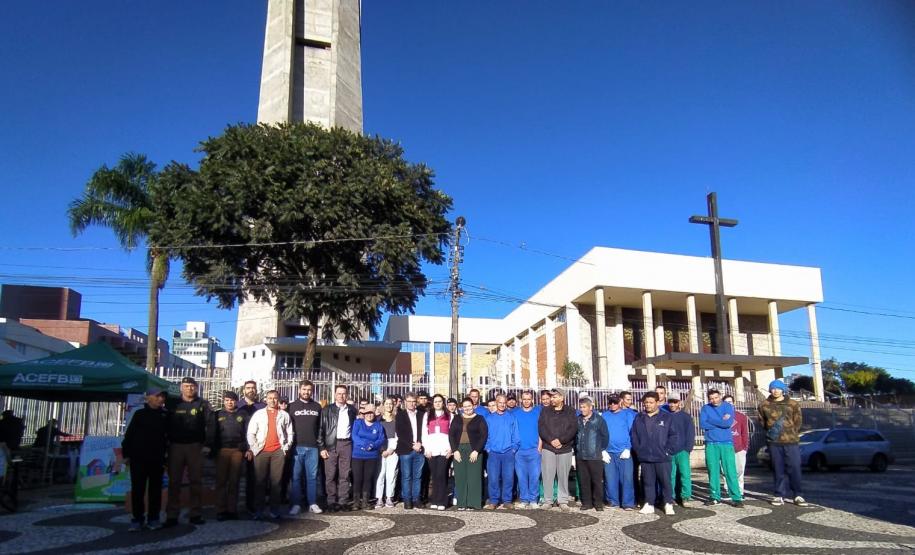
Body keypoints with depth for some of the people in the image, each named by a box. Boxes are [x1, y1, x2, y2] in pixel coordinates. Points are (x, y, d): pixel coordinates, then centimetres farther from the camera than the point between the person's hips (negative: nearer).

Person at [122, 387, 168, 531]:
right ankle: (137, 519, 10)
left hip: (157, 459, 2)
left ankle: (153, 518, 13)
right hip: (138, 458, -2)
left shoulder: (165, 416, 7)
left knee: (155, 490, 5)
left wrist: (166, 456, 8)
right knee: (137, 490, 1)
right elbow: (129, 435, 1)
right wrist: (126, 454, -4)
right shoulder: (139, 414, 2)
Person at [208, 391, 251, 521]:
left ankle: (232, 509, 8)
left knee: (234, 481, 3)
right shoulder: (217, 415, 10)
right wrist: (211, 449, -4)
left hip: (237, 450, 0)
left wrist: (249, 449, 0)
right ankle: (221, 510, 3)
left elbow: (248, 432, 8)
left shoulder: (243, 415, 10)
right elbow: (211, 433, 6)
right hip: (222, 450, 0)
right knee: (221, 481, -1)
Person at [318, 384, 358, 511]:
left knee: (345, 475, 4)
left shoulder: (352, 409, 9)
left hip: (346, 444, 2)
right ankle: (331, 502, 10)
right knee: (330, 475, 1)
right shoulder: (327, 410, 2)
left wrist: (355, 444, 3)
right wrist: (322, 447, -6)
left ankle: (343, 501, 11)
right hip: (331, 445, -2)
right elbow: (321, 429, 0)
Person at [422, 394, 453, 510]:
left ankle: (441, 502, -5)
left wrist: (450, 448, -5)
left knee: (441, 475, -9)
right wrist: (426, 448, 0)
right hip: (431, 449, 2)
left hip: (444, 449, -2)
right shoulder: (427, 415, 16)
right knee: (434, 475, 1)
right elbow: (424, 433, 10)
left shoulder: (449, 415, 12)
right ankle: (434, 501, 8)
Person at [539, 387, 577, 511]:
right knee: (547, 475, 0)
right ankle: (548, 501, 8)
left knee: (563, 476, 3)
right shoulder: (545, 411, 9)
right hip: (548, 448, 1)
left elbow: (573, 429, -4)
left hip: (565, 448, -1)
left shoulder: (570, 412, 5)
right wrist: (551, 440, -12)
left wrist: (561, 440, -13)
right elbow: (541, 428, 1)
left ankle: (563, 501, 12)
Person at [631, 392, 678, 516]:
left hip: (662, 458, -2)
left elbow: (673, 435, 0)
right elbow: (634, 436, 11)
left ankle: (668, 504, 14)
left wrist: (668, 450, -6)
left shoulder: (666, 417, 0)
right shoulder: (639, 418, 8)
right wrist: (638, 451, 2)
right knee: (648, 482, 8)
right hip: (645, 458, 3)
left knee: (665, 481, 2)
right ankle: (649, 504, 16)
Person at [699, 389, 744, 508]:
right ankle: (715, 497, 13)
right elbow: (702, 424, -8)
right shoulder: (705, 408, 7)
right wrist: (721, 422, -9)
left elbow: (729, 423, -12)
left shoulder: (728, 407, 3)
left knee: (730, 471, -5)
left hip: (726, 443, -1)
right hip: (711, 444, 2)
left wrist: (710, 420, -7)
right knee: (713, 471, 4)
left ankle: (737, 498, -1)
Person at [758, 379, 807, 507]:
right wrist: (770, 432, 5)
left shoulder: (793, 404, 4)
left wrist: (792, 434, 1)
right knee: (778, 470, 4)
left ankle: (798, 495, 8)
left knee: (794, 468, -2)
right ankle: (780, 495, 10)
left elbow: (798, 421, 6)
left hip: (791, 441, -1)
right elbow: (762, 422, 13)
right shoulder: (764, 405, 6)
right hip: (773, 442, 1)